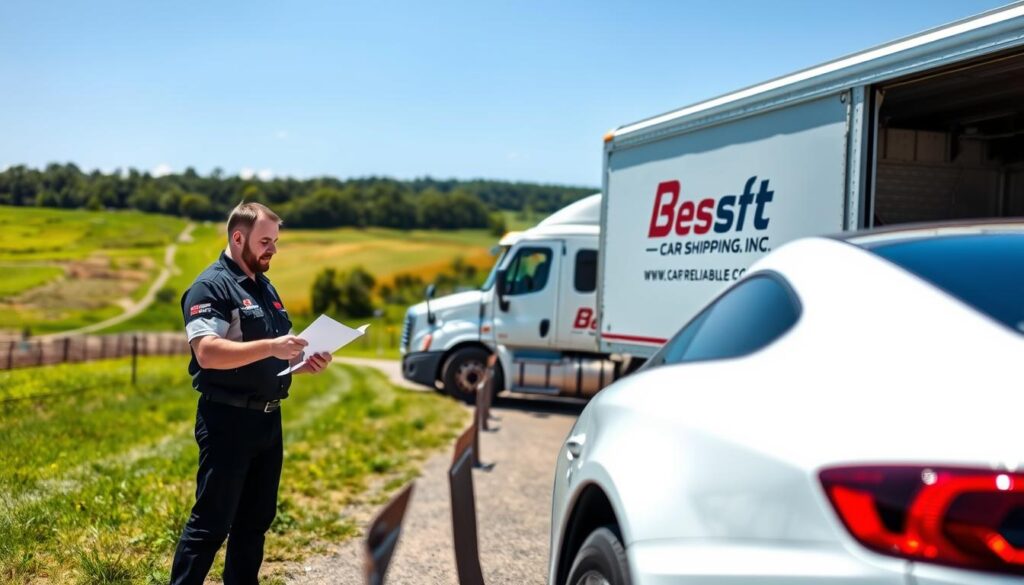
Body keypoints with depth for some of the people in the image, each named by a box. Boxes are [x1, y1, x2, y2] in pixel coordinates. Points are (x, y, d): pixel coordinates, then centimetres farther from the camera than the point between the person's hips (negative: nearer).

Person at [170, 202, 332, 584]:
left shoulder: (266, 288, 16)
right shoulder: (211, 286, -11)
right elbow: (207, 352, -24)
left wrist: (305, 363, 3)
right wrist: (271, 346, -29)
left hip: (268, 420, 8)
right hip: (228, 421, -8)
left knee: (256, 519, 15)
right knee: (210, 523, -3)